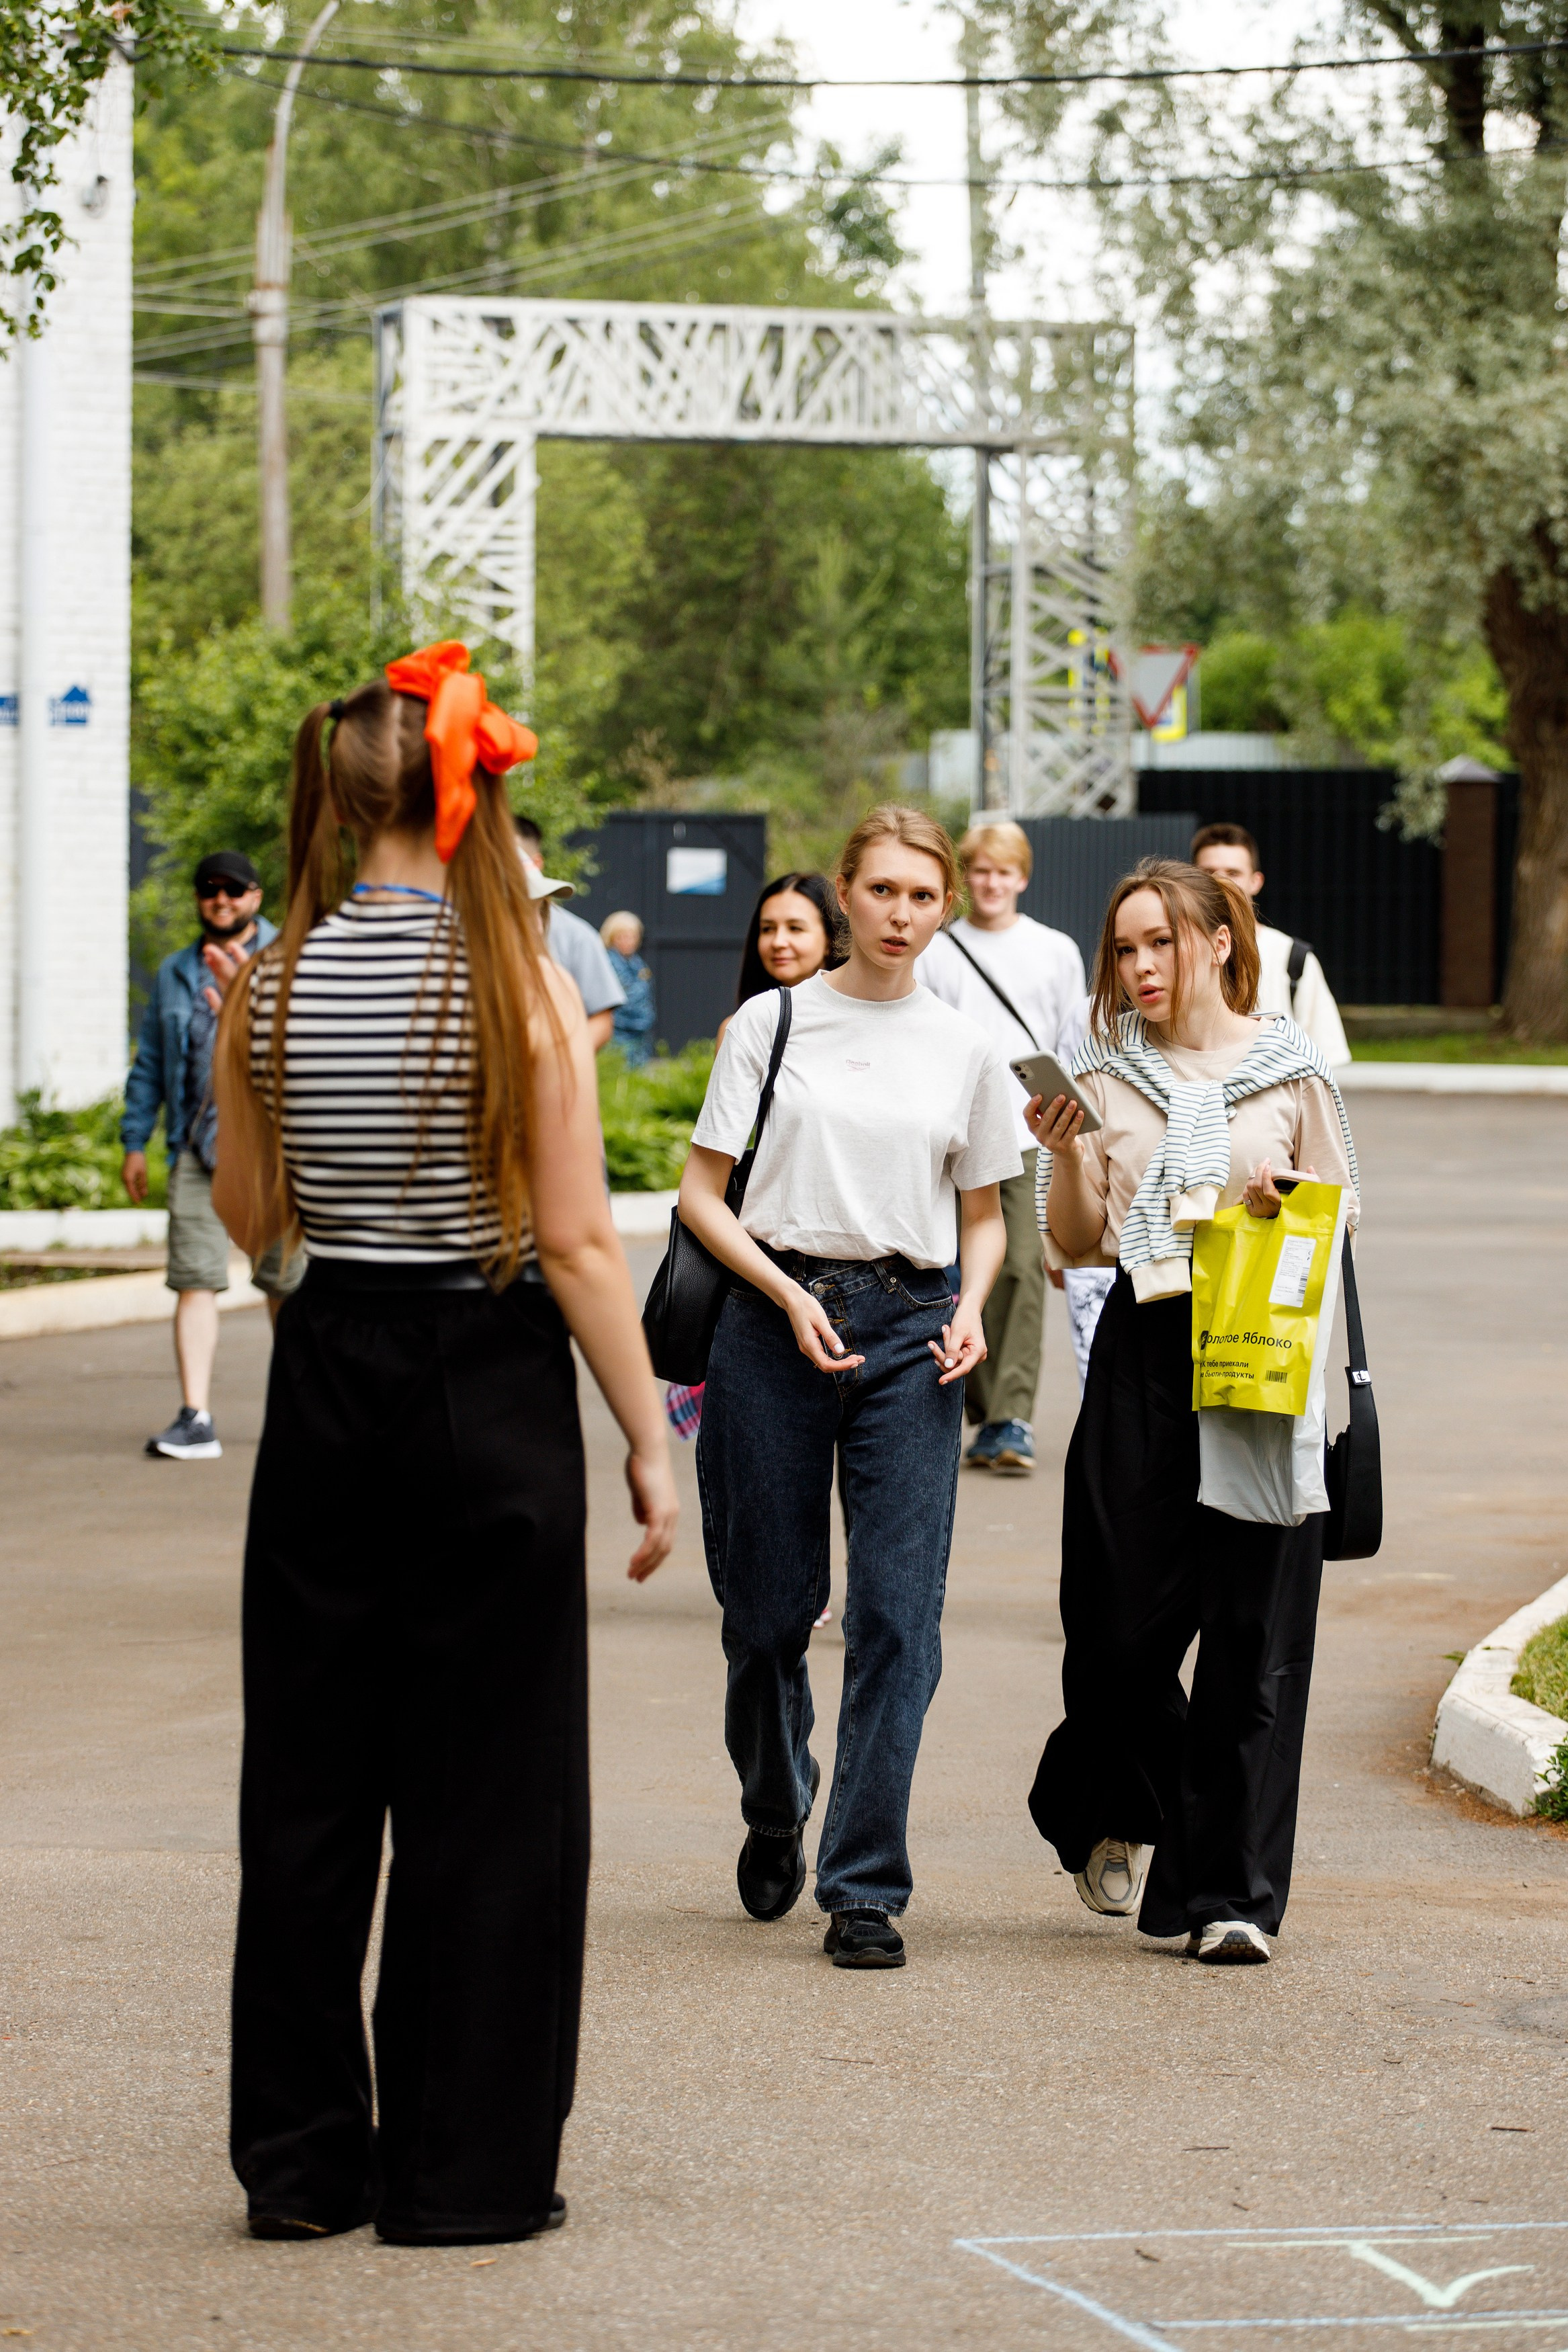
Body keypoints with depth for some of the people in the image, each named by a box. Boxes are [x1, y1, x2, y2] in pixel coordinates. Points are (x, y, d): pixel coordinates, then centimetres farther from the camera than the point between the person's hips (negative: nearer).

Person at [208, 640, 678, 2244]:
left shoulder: (272, 983, -1)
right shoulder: (515, 985, -10)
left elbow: (250, 1215, 8)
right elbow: (576, 1245, -11)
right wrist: (649, 1439, -4)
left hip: (326, 1382, 4)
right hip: (493, 1390, -3)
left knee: (306, 1780, 12)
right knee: (486, 1791, 4)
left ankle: (301, 2158, 16)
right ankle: (465, 2171, 8)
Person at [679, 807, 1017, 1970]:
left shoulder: (966, 1049, 9)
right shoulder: (770, 1024, 4)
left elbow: (985, 1215, 17)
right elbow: (703, 1191, 3)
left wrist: (971, 1307, -3)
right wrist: (788, 1295, -11)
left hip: (910, 1330, 1)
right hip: (774, 1319, 0)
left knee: (898, 1616, -8)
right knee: (769, 1607, 6)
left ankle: (865, 1887, -4)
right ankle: (775, 1816, 34)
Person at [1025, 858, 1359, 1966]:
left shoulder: (1294, 1071, 4)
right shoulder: (1105, 1075, 8)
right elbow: (1076, 1246, 8)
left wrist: (1282, 1211, -11)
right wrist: (1065, 1155, -8)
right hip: (1143, 1350, 1)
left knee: (1255, 1633, -3)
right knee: (1122, 1624, 1)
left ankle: (1230, 1891, 3)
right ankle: (1125, 1810, 31)